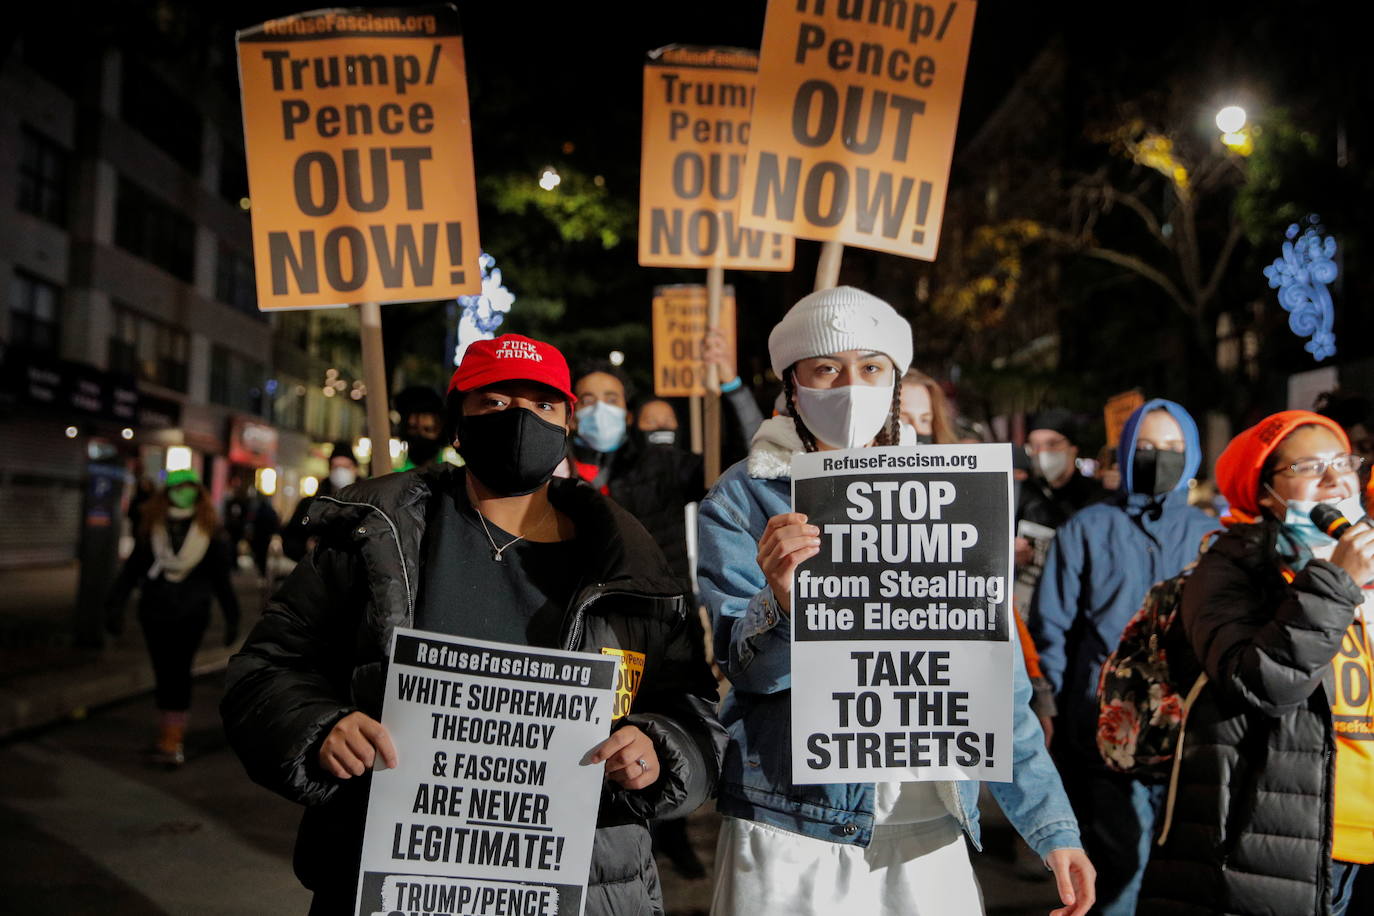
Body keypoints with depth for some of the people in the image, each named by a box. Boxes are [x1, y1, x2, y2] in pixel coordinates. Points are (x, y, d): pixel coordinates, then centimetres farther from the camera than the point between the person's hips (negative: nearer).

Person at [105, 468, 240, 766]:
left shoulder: (209, 529, 0)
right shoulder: (152, 526, 3)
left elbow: (221, 576, 5)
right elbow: (132, 567, 5)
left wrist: (231, 617, 5)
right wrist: (115, 604, 0)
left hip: (191, 615, -2)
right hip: (154, 611, 2)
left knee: (177, 673, -7)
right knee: (164, 674, 5)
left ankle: (171, 739, -8)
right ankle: (171, 736, 13)